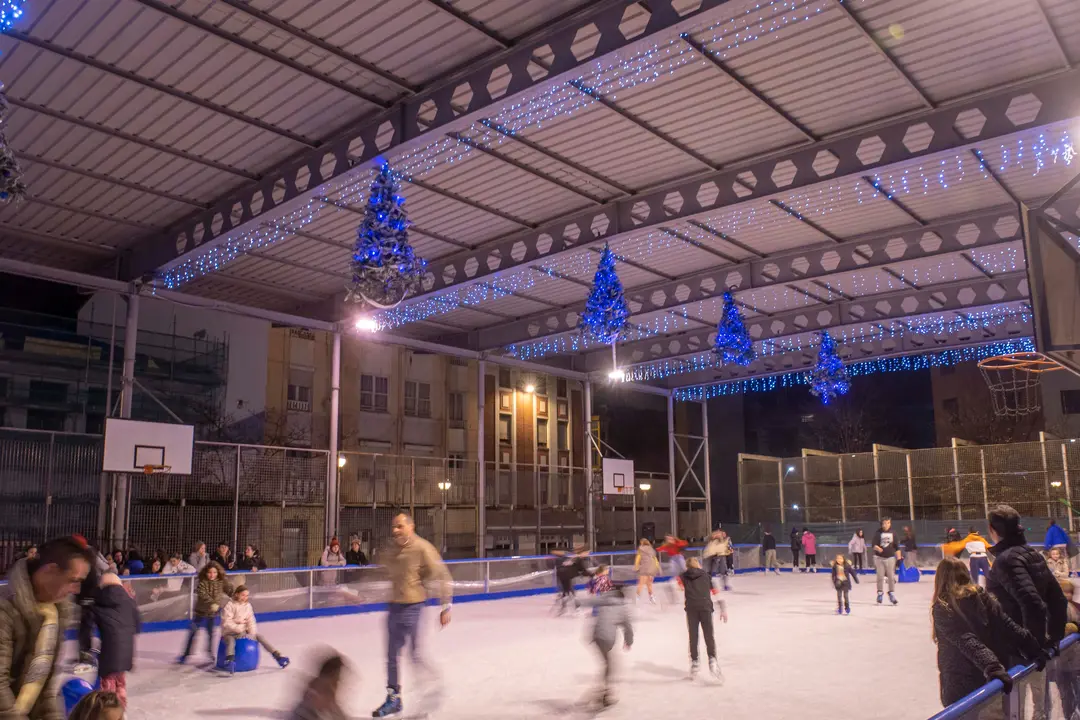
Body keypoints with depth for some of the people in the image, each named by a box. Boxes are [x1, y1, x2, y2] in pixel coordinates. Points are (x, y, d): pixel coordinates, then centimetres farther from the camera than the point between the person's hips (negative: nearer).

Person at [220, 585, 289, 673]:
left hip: (243, 632, 5)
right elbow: (226, 622, -19)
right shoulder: (230, 605, -12)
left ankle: (277, 656, -9)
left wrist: (252, 633, -16)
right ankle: (229, 661, -57)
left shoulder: (248, 606, 3)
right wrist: (239, 629, -27)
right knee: (231, 640, -37)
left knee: (259, 636, -8)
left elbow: (251, 621, -1)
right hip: (229, 633, -5)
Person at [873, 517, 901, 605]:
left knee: (891, 577, 0)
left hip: (890, 557, 1)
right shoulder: (878, 533, -3)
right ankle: (880, 594, 17)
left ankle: (892, 594, 12)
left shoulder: (893, 533, 1)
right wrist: (877, 548, -31)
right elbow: (874, 545, -8)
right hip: (879, 558, -1)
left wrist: (899, 558, 2)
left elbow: (897, 546, 5)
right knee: (880, 577, 4)